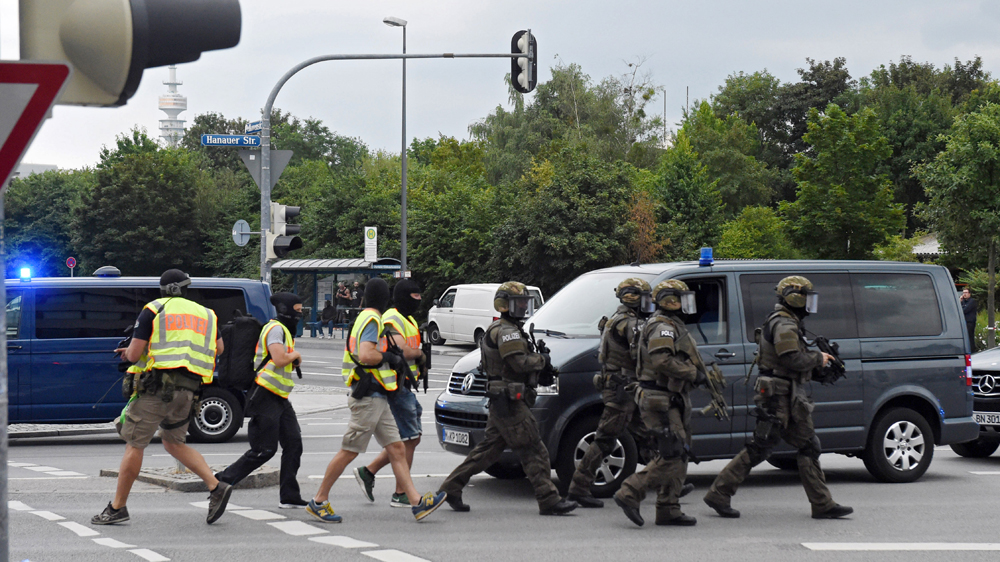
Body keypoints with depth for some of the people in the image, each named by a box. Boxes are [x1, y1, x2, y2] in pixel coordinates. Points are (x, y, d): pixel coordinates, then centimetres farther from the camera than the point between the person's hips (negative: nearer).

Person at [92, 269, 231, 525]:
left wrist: (129, 352, 21)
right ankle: (216, 487, 5)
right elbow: (219, 349, 30)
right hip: (188, 389, 5)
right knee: (173, 443, 20)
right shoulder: (205, 314, 17)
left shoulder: (154, 310, 2)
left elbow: (134, 354, -2)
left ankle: (117, 507, 6)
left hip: (158, 386, -5)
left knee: (135, 444, 2)